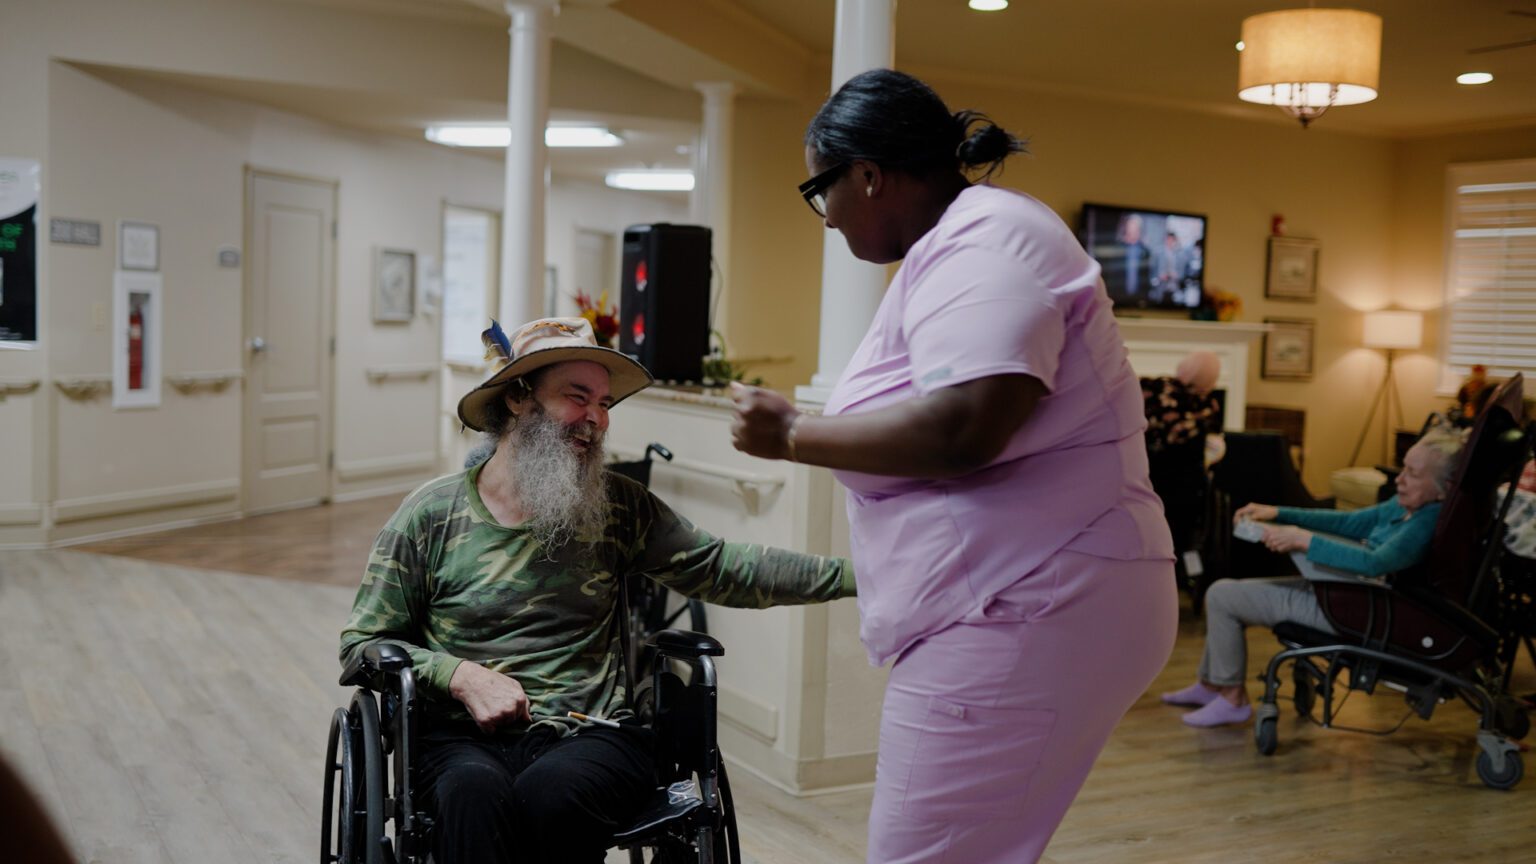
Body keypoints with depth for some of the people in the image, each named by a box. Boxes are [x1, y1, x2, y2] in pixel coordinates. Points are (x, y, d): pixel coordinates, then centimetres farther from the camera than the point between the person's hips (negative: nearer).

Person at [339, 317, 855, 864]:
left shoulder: (618, 508, 9)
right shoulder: (432, 514, 5)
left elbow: (725, 571, 5)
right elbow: (363, 642, 8)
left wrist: (850, 573, -5)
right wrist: (462, 675, -9)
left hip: (589, 734, 2)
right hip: (463, 737, -1)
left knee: (549, 792, -33)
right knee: (475, 793, -36)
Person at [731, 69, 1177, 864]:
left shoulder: (981, 240, -14)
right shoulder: (961, 244, 19)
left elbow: (962, 429, -27)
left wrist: (793, 435, -15)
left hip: (1028, 612, -11)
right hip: (1009, 610, 11)